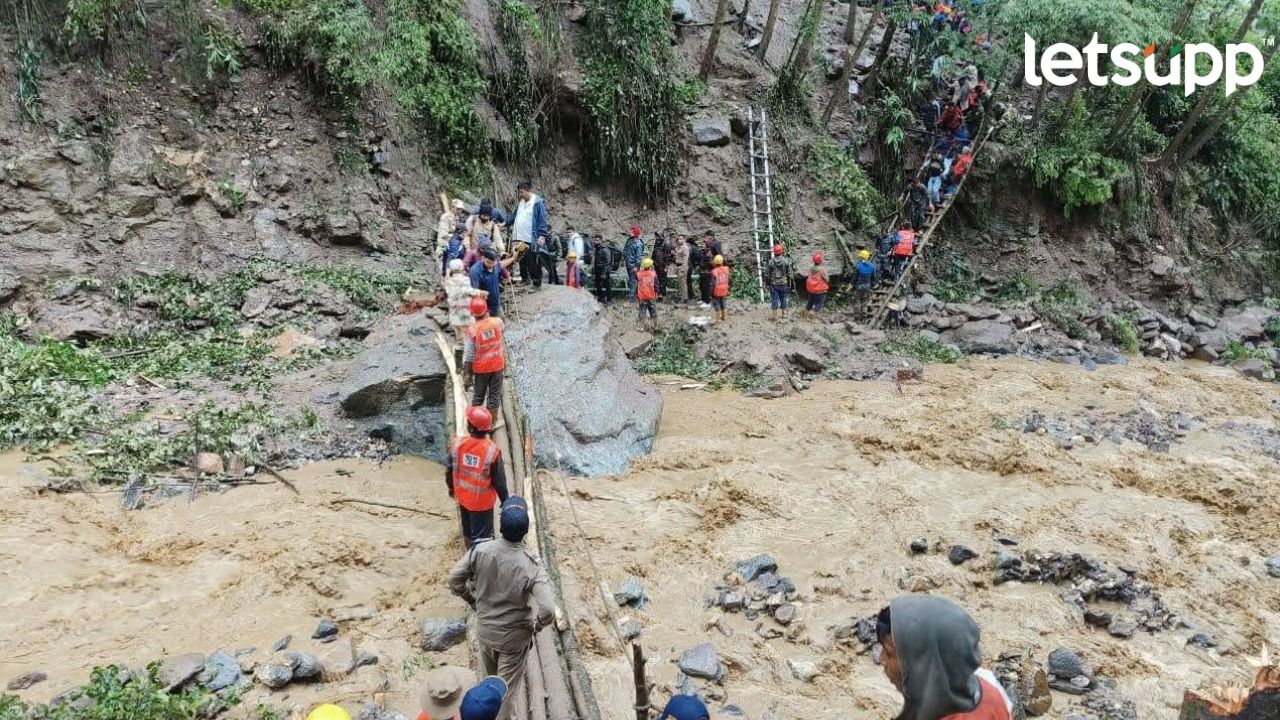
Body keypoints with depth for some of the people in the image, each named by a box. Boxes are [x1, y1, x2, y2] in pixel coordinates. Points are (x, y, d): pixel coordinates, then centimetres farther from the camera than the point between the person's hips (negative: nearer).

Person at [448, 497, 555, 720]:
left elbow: (454, 580, -9)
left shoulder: (480, 550, -21)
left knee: (491, 676, 32)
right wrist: (535, 626, -11)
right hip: (515, 635, -4)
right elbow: (548, 611, -33)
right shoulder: (531, 566, -29)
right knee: (507, 686, 17)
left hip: (484, 628, 5)